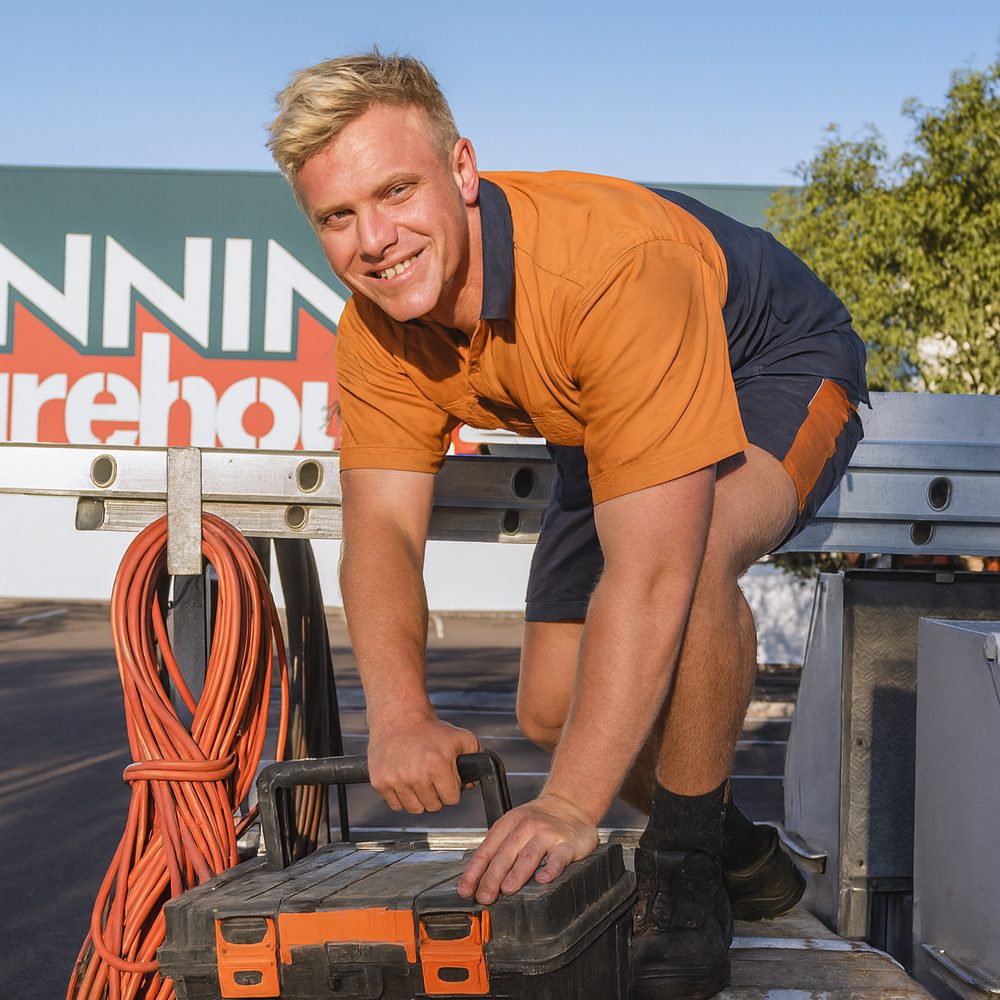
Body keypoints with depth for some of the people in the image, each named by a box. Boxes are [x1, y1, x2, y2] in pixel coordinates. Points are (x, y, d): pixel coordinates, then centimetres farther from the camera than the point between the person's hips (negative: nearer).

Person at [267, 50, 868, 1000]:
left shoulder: (617, 266, -43)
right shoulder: (378, 327, -21)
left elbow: (650, 571, -46)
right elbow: (381, 528, -22)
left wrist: (569, 807, -48)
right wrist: (399, 714, -41)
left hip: (774, 371, -7)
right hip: (604, 425, 7)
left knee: (692, 557, -39)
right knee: (553, 707, 0)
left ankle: (686, 859, -16)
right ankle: (739, 857, 27)